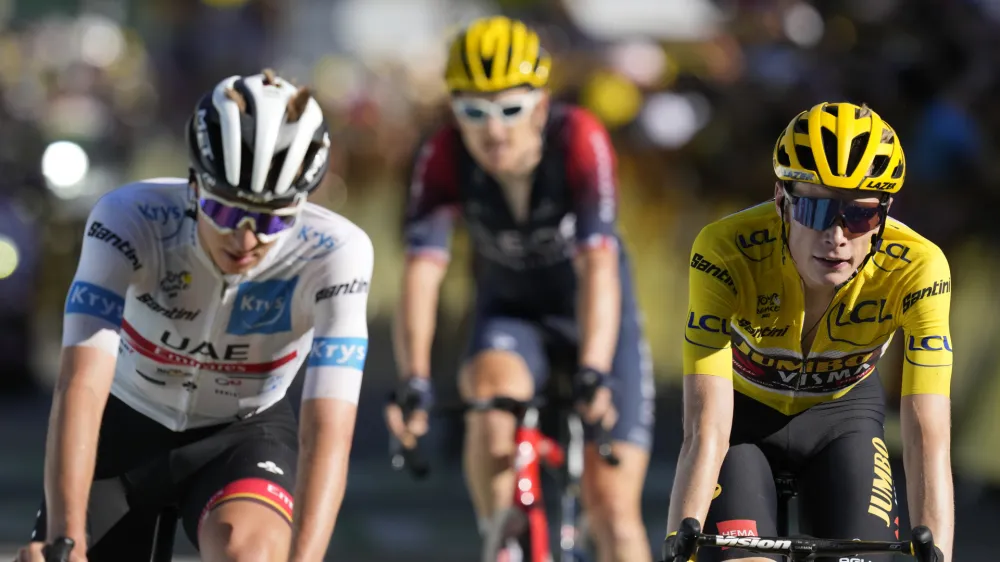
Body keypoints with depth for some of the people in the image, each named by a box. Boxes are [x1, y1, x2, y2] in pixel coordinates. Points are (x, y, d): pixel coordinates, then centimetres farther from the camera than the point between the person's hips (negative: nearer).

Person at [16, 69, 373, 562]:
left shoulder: (333, 254, -29)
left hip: (244, 433, -1)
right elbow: (82, 385, -39)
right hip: (127, 427, 1)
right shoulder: (129, 221, -30)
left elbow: (328, 428, -35)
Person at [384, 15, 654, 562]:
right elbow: (421, 271, -31)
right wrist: (414, 384, -44)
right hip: (511, 311, 1)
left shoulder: (579, 140, -30)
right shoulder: (444, 157, -24)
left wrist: (593, 376, -50)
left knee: (613, 511, -9)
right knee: (491, 396, -34)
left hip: (594, 315, -1)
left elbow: (597, 266, -38)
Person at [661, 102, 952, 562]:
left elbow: (929, 441, -36)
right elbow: (706, 431, -40)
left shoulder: (916, 268, -32)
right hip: (743, 409, -1)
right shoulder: (727, 251, -35)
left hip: (841, 409, 1)